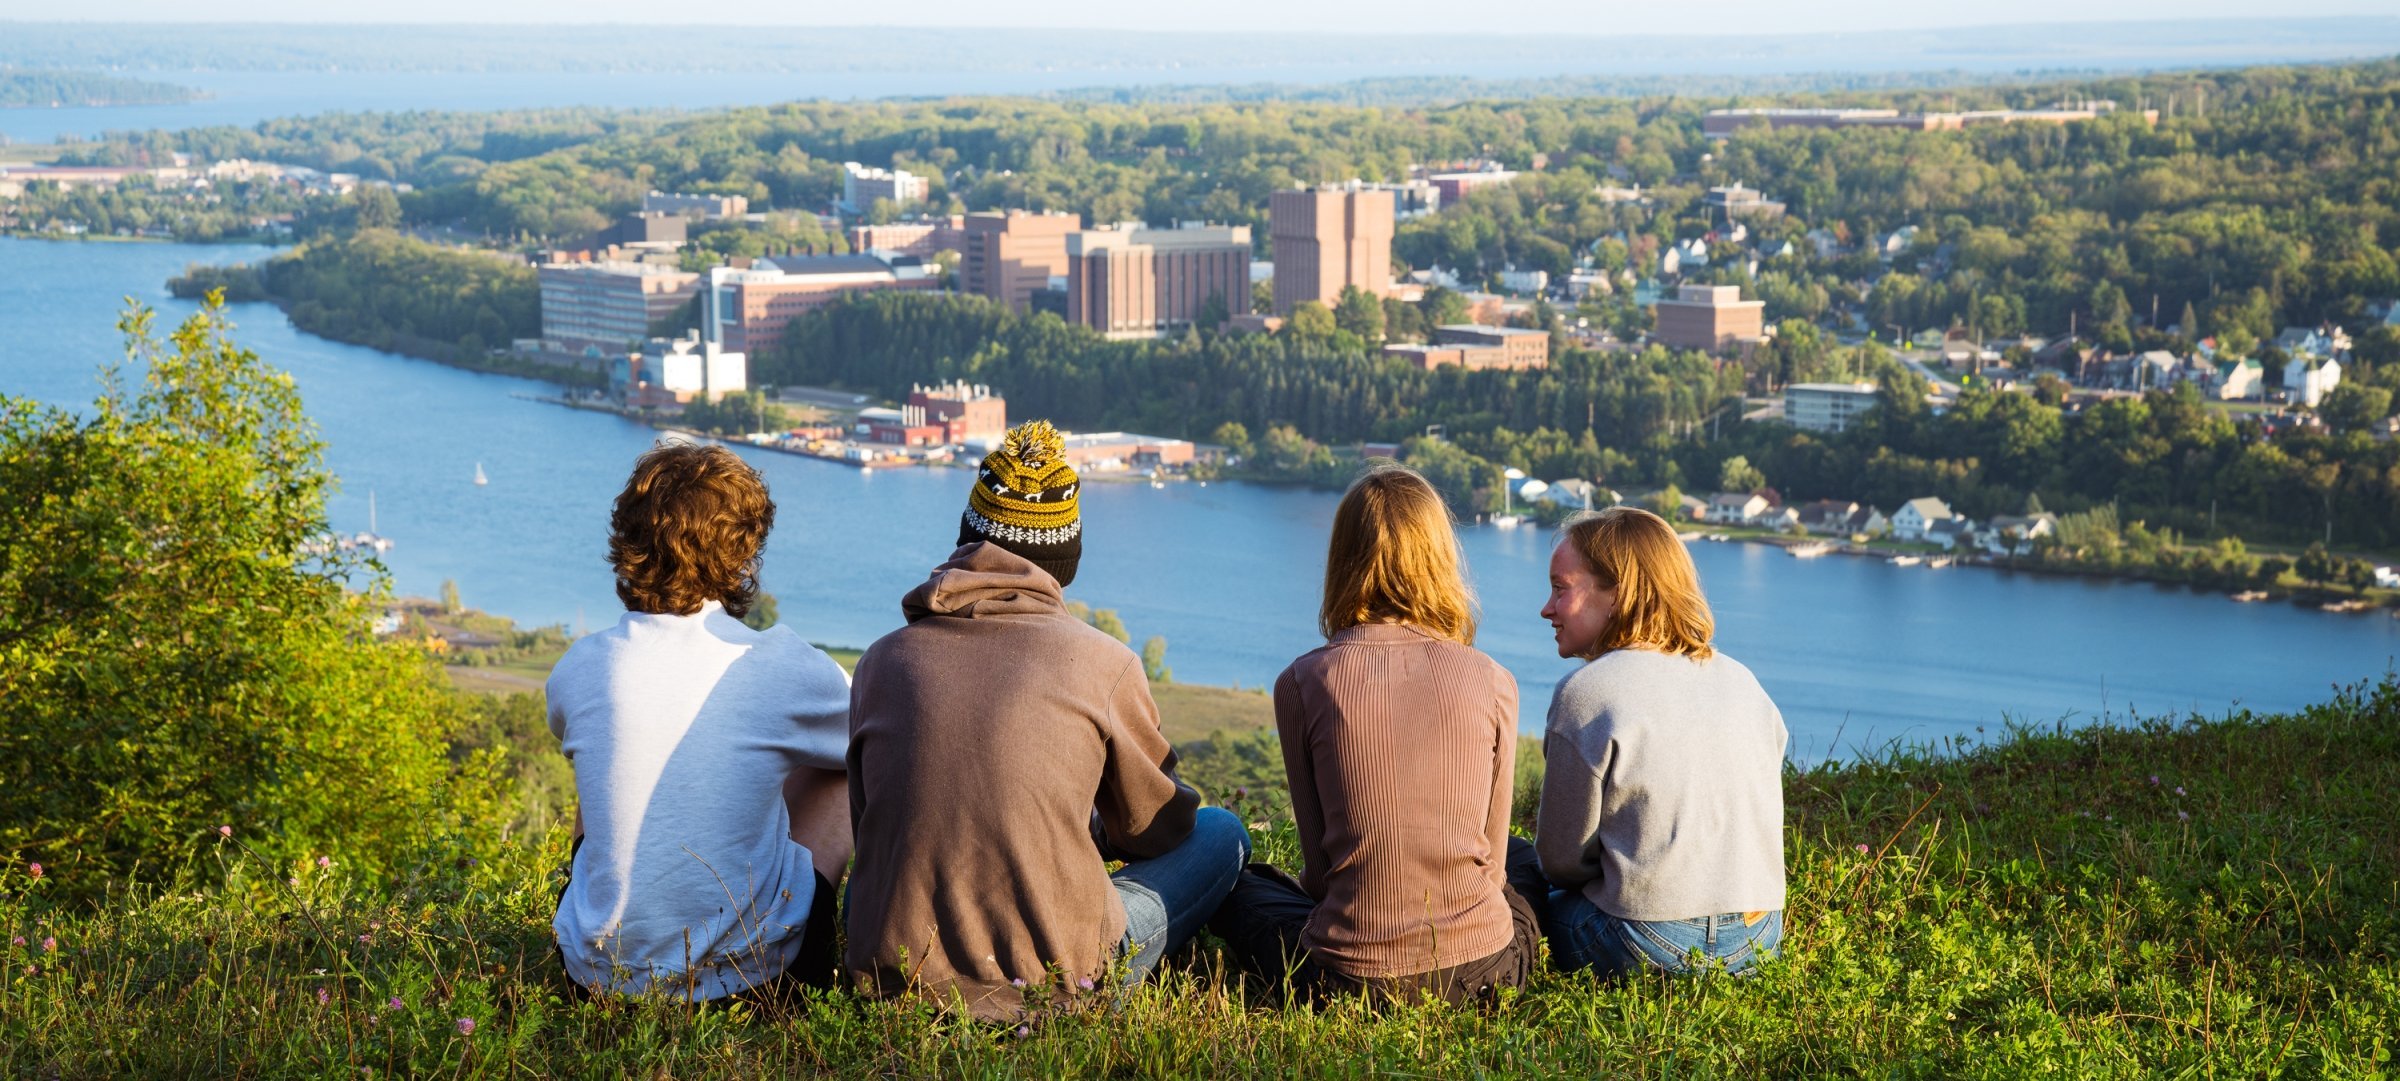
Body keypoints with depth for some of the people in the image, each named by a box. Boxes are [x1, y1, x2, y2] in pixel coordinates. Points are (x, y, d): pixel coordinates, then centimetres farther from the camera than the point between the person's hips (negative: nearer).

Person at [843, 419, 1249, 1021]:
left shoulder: (884, 660, 5)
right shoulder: (1105, 664, -4)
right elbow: (1157, 828, 12)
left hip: (891, 977, 4)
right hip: (1055, 983, -4)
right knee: (1221, 834, 18)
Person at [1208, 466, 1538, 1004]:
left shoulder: (1302, 683, -2)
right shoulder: (1493, 683, 0)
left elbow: (1318, 864, 5)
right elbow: (1491, 863, 8)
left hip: (1348, 977, -2)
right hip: (1478, 969, 2)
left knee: (1239, 882, 29)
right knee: (1523, 890, 38)